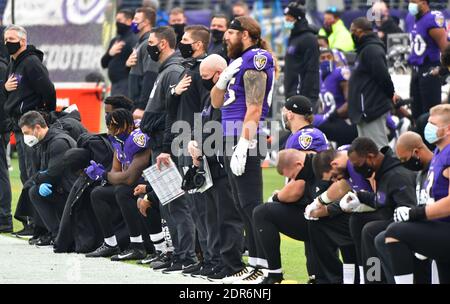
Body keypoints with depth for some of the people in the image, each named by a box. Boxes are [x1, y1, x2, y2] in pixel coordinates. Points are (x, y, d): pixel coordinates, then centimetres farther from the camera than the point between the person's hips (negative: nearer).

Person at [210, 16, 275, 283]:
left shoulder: (256, 60, -10)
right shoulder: (239, 61, 19)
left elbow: (254, 109, -17)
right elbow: (217, 103, 24)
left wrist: (242, 147, -21)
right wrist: (223, 79, 5)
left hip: (246, 140, -10)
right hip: (233, 140, 10)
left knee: (251, 205, -11)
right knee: (244, 206, 11)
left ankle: (268, 266, -11)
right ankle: (256, 263, 15)